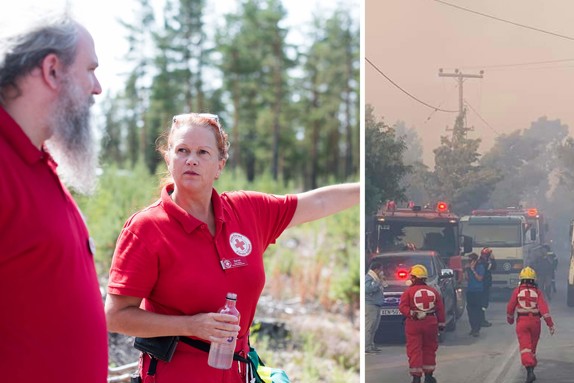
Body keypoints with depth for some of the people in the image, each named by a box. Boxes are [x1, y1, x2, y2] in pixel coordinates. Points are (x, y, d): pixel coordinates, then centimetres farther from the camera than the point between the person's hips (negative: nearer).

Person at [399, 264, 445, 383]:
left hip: (413, 324, -3)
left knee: (414, 351, 1)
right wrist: (441, 323, 13)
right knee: (429, 350, 17)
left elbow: (402, 307, -13)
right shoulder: (434, 291, 6)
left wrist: (411, 313, -15)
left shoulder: (409, 291, -4)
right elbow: (440, 309, 8)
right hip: (430, 323, 3)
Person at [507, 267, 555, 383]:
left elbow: (510, 307, 2)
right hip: (535, 321, 2)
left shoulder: (517, 291, -4)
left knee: (525, 346, -8)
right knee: (533, 344, 20)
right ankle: (532, 365, 37)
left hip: (522, 321, -2)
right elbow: (543, 308, -10)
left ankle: (530, 370, -25)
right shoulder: (537, 292, -1)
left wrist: (510, 319, 22)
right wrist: (550, 324, -10)